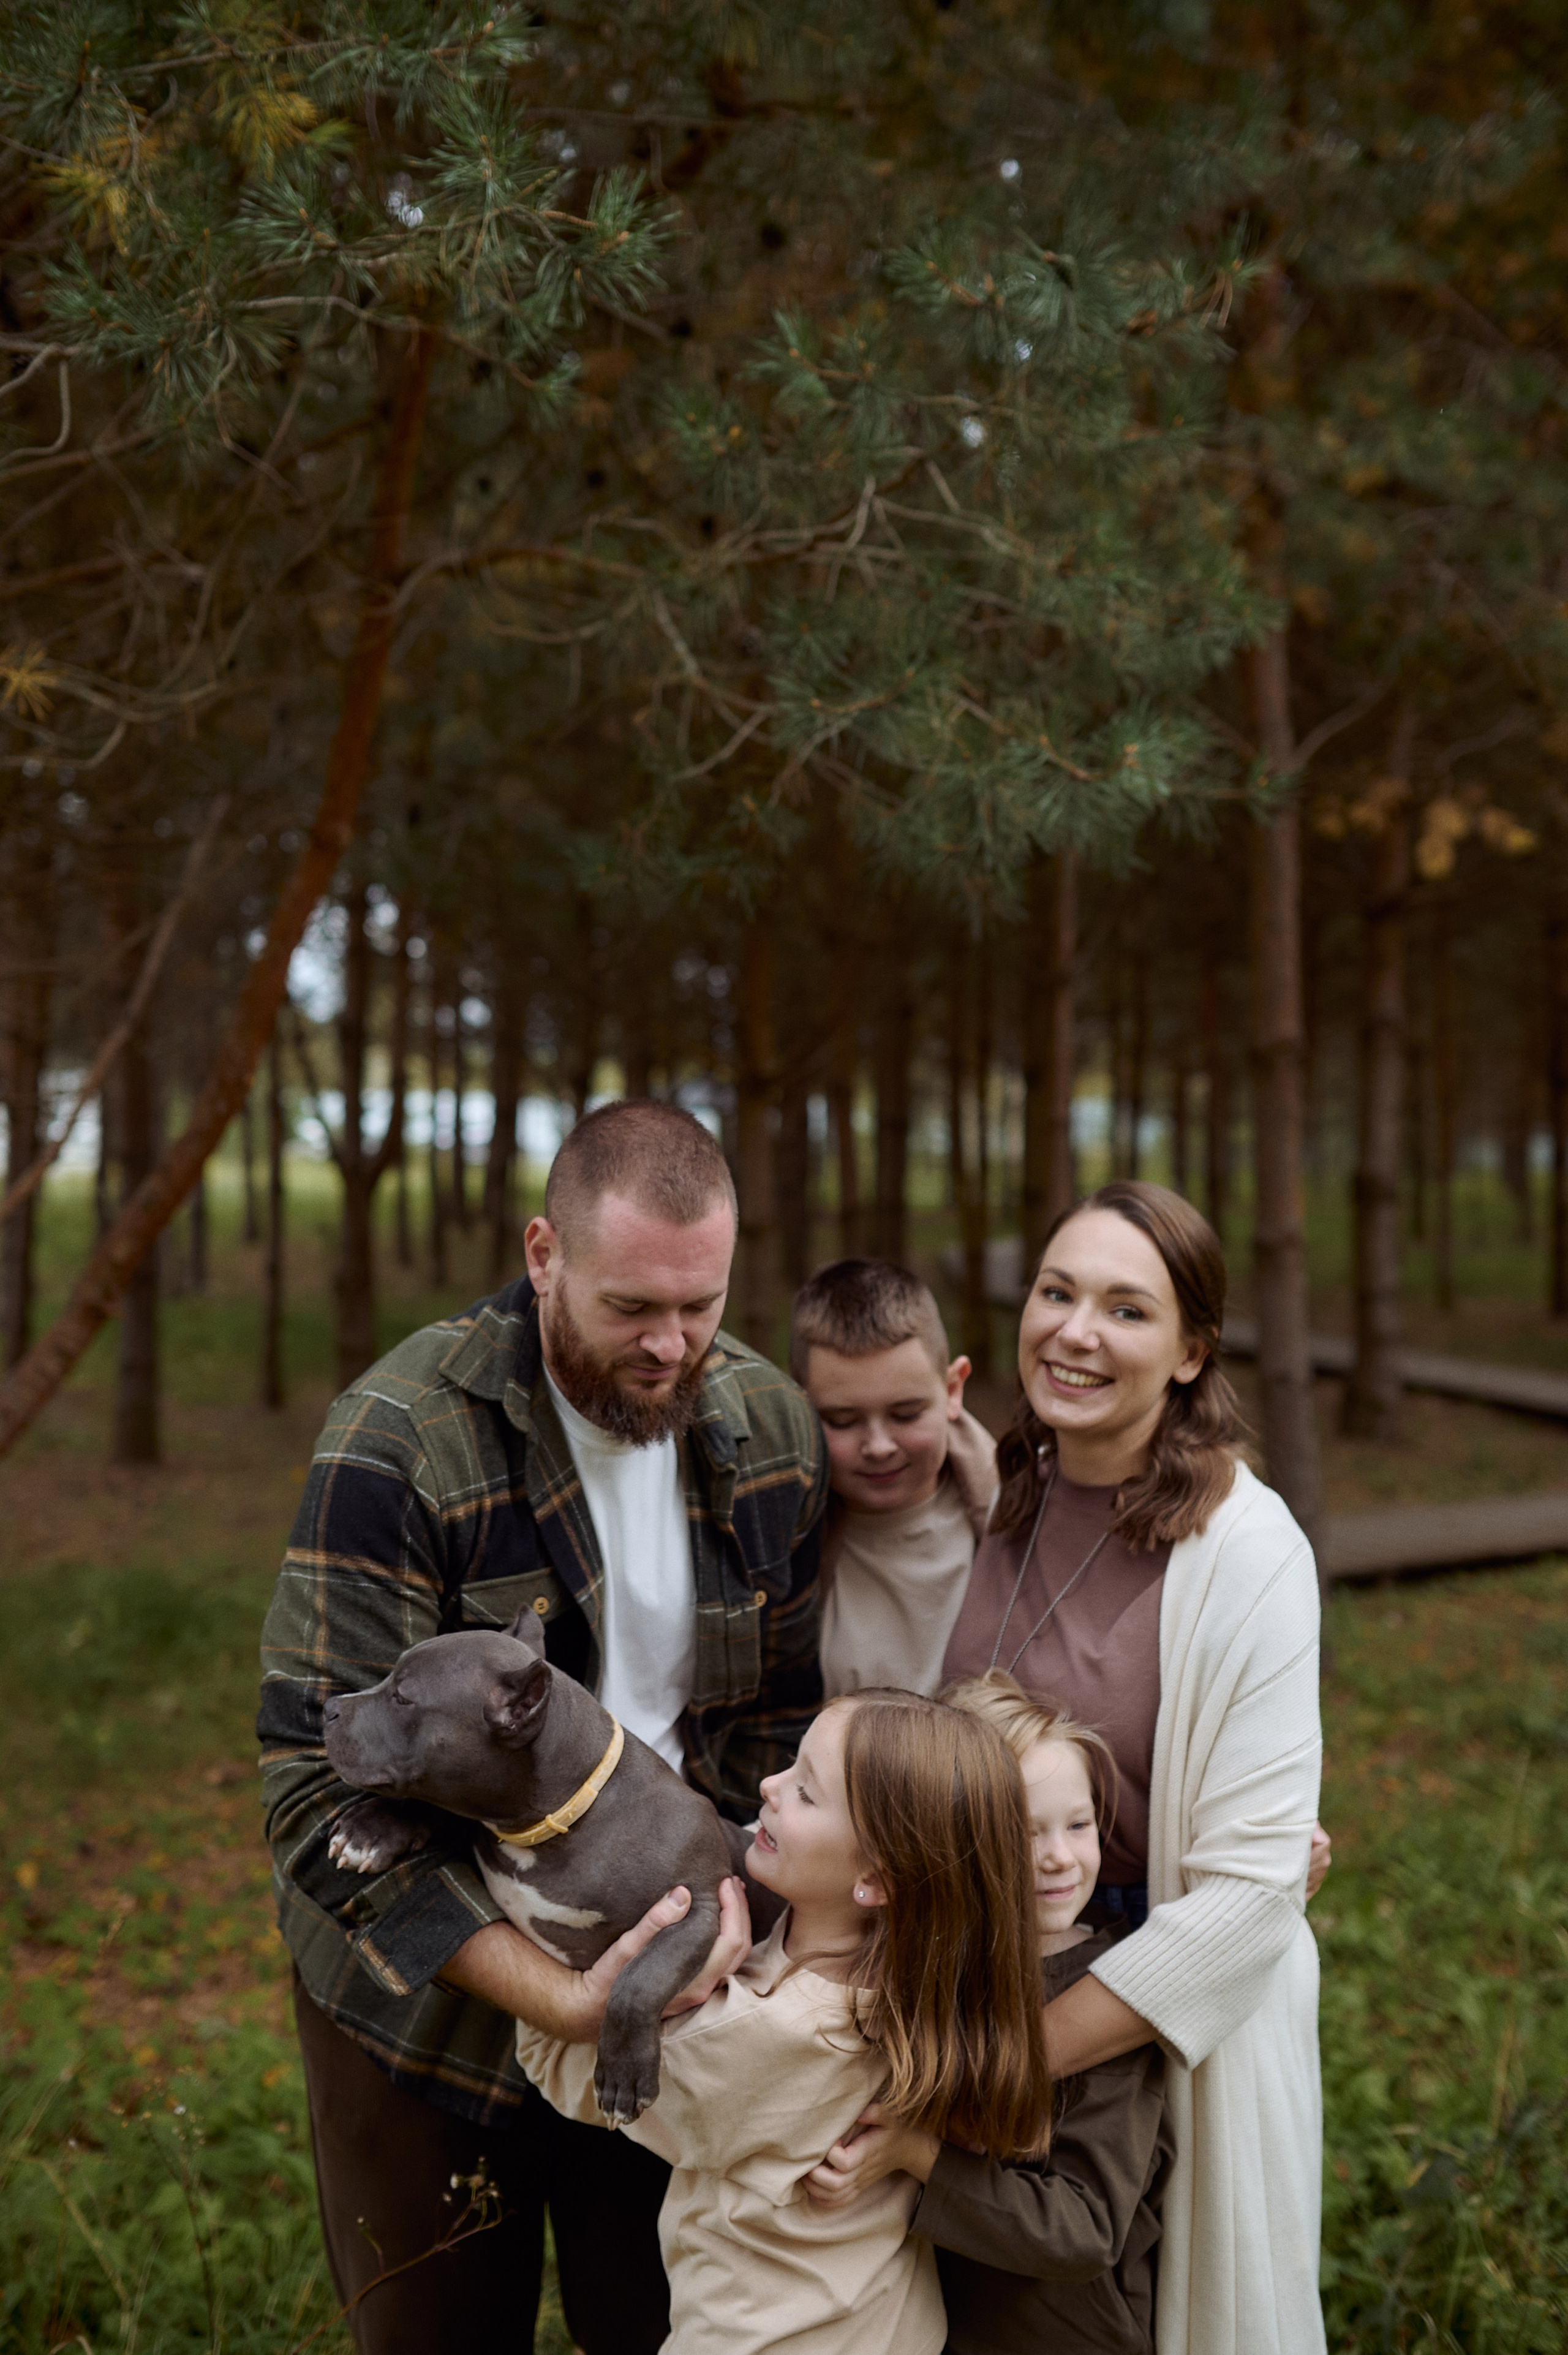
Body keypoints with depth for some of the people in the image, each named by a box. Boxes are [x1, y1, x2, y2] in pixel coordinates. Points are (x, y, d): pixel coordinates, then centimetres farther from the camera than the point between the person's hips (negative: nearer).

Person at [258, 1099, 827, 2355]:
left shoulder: (774, 1432, -6)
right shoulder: (399, 1440, -23)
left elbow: (780, 1714, 1)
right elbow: (325, 1789, -25)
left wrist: (733, 1890, -17)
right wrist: (559, 1996, -31)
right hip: (433, 1999, -3)